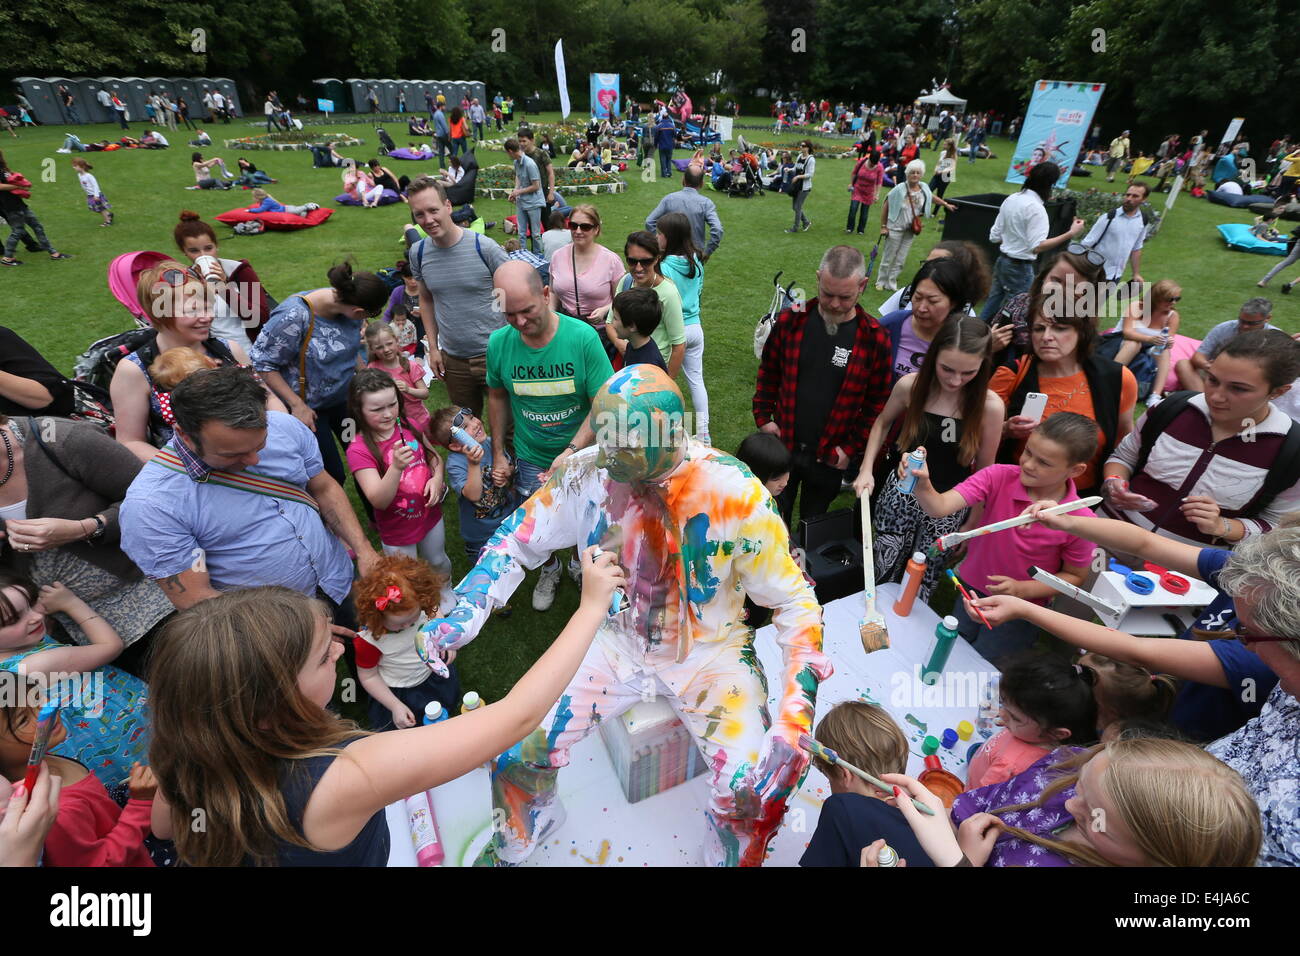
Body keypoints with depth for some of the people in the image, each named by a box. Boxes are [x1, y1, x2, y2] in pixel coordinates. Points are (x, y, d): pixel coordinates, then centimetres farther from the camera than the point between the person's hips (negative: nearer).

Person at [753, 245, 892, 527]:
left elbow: (878, 401, -4)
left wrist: (851, 448, -8)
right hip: (781, 446, 1)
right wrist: (763, 418, -2)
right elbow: (768, 373, 6)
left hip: (829, 457, -1)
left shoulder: (874, 338, -11)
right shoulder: (790, 321, -7)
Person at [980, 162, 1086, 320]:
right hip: (1020, 267, -8)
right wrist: (1070, 234, -23)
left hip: (1002, 261, 8)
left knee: (991, 308, 16)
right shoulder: (1036, 208, -18)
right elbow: (1037, 247, -25)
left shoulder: (1011, 199, 5)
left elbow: (994, 237, 8)